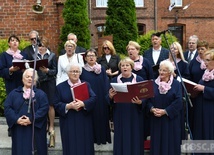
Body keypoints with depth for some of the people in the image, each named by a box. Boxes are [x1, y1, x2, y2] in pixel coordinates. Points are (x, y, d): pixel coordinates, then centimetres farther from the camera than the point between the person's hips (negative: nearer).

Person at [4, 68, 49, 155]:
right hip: (19, 130, 2)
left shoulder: (41, 94, 5)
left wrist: (31, 120, -17)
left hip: (36, 130, -1)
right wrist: (16, 119, -14)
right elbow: (7, 108, 1)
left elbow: (44, 108, -7)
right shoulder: (14, 93, 11)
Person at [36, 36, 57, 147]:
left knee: (50, 105, -3)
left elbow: (55, 71, -2)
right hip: (38, 82, 2)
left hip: (49, 82, -2)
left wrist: (47, 70, -19)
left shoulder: (52, 55, 0)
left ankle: (51, 128, 6)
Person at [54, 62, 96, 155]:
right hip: (68, 123, -1)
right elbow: (57, 104, -3)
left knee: (85, 146, 6)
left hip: (84, 121, 1)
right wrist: (68, 106, -20)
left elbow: (93, 99, -6)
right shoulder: (60, 87, 3)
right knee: (71, 147, 4)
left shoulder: (86, 85, 7)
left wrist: (83, 103, -23)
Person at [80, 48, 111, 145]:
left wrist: (107, 96, -3)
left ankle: (102, 137, 20)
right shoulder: (82, 70, 0)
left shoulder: (102, 69, 5)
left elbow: (106, 84, 4)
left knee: (101, 117, 8)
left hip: (100, 98, 2)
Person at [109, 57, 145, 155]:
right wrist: (110, 96, -16)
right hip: (120, 115, 1)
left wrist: (140, 102, -22)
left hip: (135, 115, -1)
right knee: (121, 140, 6)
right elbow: (110, 99, 6)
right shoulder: (115, 80, 6)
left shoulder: (139, 80, 1)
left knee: (134, 139, 5)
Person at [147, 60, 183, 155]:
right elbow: (148, 99, 2)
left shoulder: (176, 84, -3)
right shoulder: (154, 83, 6)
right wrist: (152, 109, -16)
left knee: (170, 142, 4)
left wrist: (165, 111, -18)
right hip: (156, 119, 3)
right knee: (157, 141, 7)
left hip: (171, 119, -3)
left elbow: (178, 102, -12)